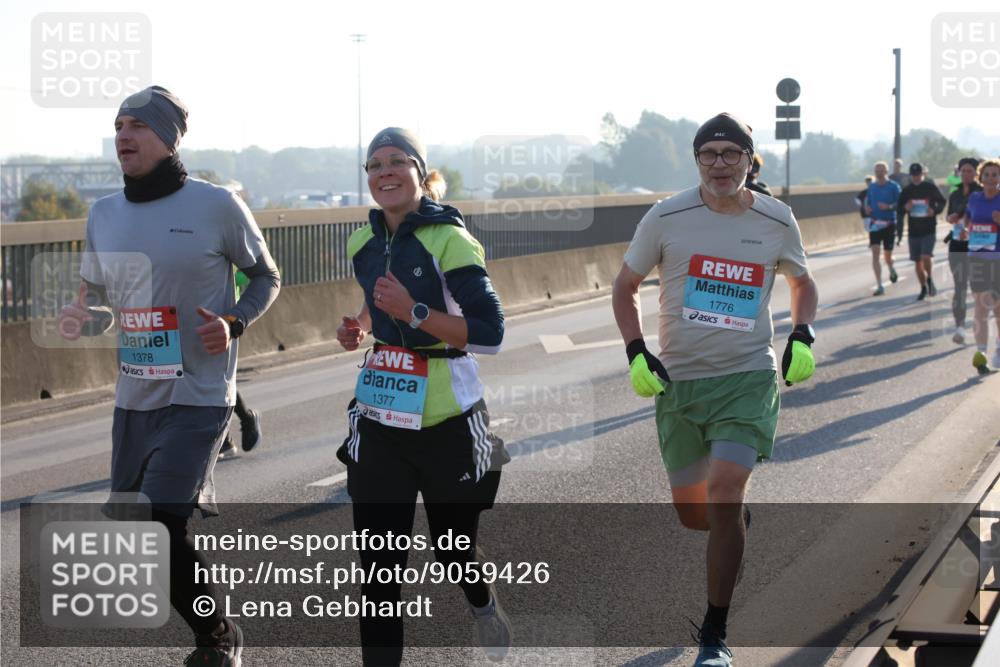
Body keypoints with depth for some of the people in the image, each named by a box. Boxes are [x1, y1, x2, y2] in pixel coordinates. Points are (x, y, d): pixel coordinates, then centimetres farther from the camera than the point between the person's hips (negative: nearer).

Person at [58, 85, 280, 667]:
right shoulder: (104, 214, 8)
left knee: (157, 527, -18)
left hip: (198, 398, -6)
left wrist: (235, 322, -13)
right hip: (134, 399, 6)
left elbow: (267, 277, 6)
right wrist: (81, 319, -7)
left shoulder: (217, 206, -7)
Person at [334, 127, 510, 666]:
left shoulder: (449, 240, -14)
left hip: (446, 422, -4)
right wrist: (359, 327, 7)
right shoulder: (363, 244, 6)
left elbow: (490, 334, -19)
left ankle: (483, 605, 50)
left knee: (453, 548, 16)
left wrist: (413, 313, -26)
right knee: (378, 570, -3)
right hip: (380, 421, 4)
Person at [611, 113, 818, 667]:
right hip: (678, 381, 1)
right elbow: (625, 286, 7)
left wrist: (802, 336, 1)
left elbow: (802, 282, 19)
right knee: (692, 512, 8)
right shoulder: (667, 218, -5)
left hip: (748, 377, -1)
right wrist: (636, 353, -5)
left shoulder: (776, 221, 0)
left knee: (724, 494, -18)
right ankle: (737, 526, 48)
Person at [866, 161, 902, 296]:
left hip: (889, 224, -3)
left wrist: (889, 206, -24)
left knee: (887, 256, 6)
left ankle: (892, 269, 43)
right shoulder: (872, 187, 8)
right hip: (875, 224, 3)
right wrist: (867, 209, -4)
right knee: (875, 254, -12)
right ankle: (879, 286, -11)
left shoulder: (893, 186, -5)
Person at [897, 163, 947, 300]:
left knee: (926, 257, -20)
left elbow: (942, 202, 9)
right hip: (913, 231, 4)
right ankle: (924, 288, 23)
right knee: (917, 262, 8)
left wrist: (935, 210, -10)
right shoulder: (906, 191, 4)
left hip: (929, 230, -4)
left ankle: (930, 280, 6)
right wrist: (905, 208, -12)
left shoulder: (931, 188, -3)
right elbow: (899, 210, 10)